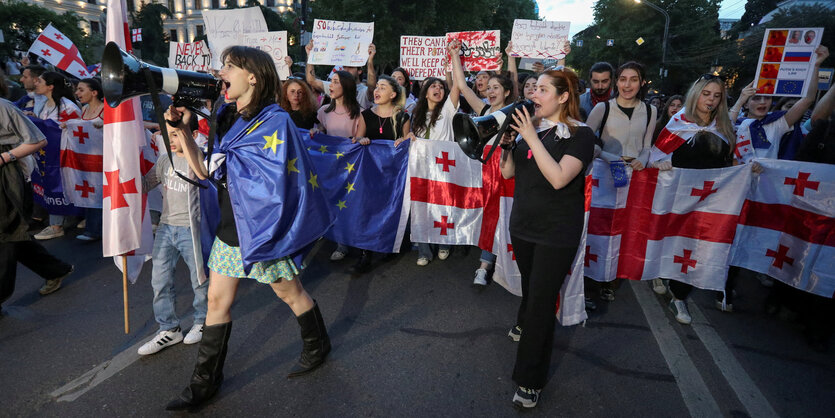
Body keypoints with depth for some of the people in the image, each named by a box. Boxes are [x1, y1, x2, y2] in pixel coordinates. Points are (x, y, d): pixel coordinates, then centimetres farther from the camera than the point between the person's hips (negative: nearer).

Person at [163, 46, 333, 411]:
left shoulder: (275, 120, -15)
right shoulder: (226, 119, 7)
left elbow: (275, 182, -18)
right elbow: (204, 172, 7)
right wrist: (182, 131, -1)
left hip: (262, 227, -7)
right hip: (229, 227, 7)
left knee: (289, 292, 12)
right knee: (217, 300, 11)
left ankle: (317, 345, 38)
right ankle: (205, 381, 28)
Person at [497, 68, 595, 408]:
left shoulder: (580, 135, -11)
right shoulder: (530, 125, 6)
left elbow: (559, 177, -25)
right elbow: (508, 172, 5)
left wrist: (532, 137, -23)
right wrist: (506, 141, -11)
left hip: (557, 233, -5)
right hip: (523, 224, 5)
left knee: (542, 301, -1)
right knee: (529, 285, 23)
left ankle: (530, 381, 13)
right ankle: (525, 323, 55)